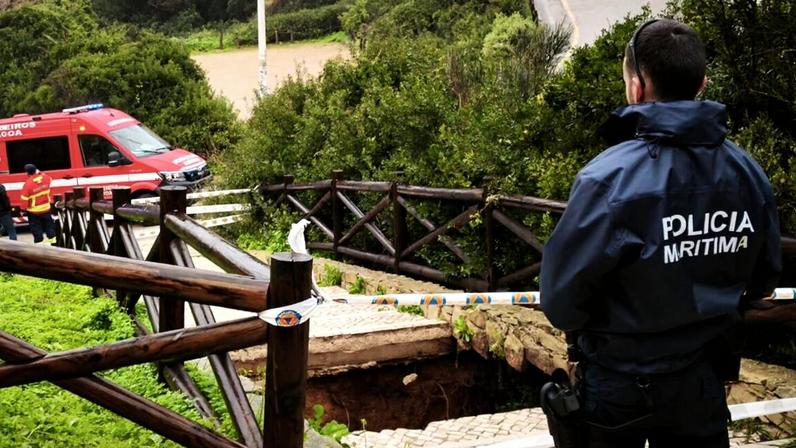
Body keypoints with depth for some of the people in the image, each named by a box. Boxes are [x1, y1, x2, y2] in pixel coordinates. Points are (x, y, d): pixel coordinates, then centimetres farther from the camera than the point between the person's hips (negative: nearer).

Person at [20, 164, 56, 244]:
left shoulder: (28, 184, -25)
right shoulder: (45, 178, -11)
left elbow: (24, 199, -19)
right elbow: (50, 180, 17)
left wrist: (23, 209, -4)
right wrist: (39, 173, 23)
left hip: (34, 211, -5)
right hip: (45, 208, 5)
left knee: (36, 227, 8)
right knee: (48, 223, 19)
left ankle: (39, 240, 12)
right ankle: (52, 238, 28)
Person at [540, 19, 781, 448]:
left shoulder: (610, 177, -26)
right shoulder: (749, 174, -10)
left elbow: (560, 299, -21)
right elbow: (762, 280, 4)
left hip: (619, 386, -3)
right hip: (703, 383, 4)